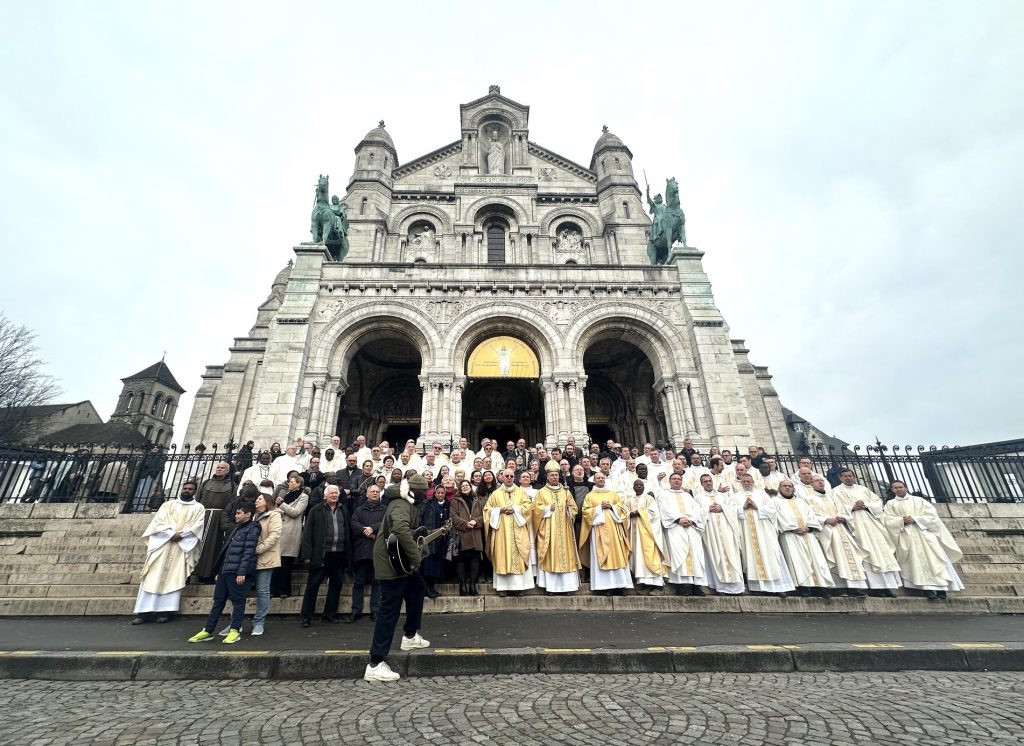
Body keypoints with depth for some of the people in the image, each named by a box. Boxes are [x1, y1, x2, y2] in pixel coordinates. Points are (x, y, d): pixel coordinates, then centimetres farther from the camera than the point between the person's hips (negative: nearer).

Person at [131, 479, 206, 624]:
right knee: (154, 576, -3)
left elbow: (198, 526, -2)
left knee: (174, 578, -6)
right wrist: (171, 533, -12)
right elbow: (158, 521, 3)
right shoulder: (168, 504, 16)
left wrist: (181, 535, -16)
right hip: (162, 543, 2)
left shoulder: (199, 508, 10)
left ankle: (165, 611, -5)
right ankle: (145, 611, 1)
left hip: (183, 545, -2)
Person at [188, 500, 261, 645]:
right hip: (225, 570, 9)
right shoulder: (237, 528, 19)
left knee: (238, 601, 0)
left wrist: (242, 572, -20)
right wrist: (219, 570, 20)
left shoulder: (252, 529, -9)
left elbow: (248, 552, -16)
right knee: (218, 600, 12)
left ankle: (235, 630, 8)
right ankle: (208, 630, 20)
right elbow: (227, 550, 23)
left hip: (238, 572, -9)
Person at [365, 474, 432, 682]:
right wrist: (415, 556, -34)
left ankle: (410, 636, 36)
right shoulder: (401, 505, -22)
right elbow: (401, 529, -41)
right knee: (389, 610, -6)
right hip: (391, 561, -11)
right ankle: (375, 665, 2)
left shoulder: (409, 505, 12)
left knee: (417, 589, 22)